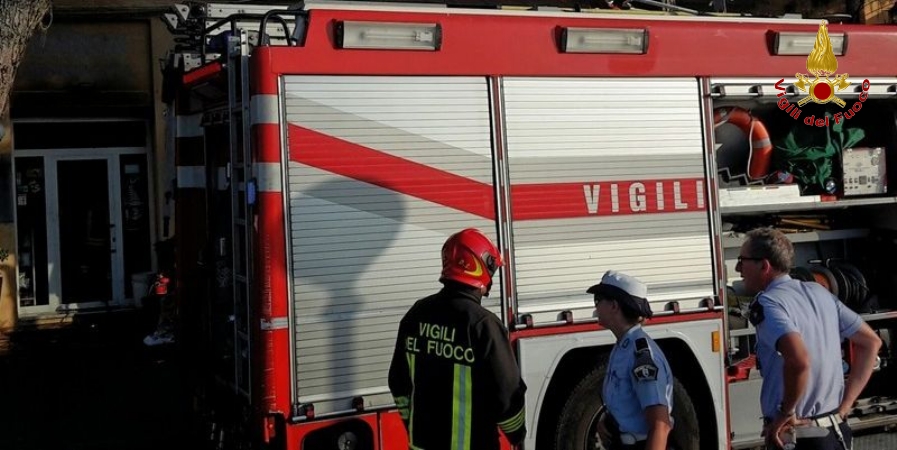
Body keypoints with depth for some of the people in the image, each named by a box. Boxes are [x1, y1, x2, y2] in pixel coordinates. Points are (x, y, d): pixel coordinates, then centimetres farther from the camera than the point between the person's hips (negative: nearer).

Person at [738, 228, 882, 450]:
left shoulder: (767, 303, -16)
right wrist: (844, 405, 11)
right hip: (838, 432, 8)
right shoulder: (818, 292, 9)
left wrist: (786, 412, -18)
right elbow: (871, 342, 16)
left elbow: (798, 360, -33)